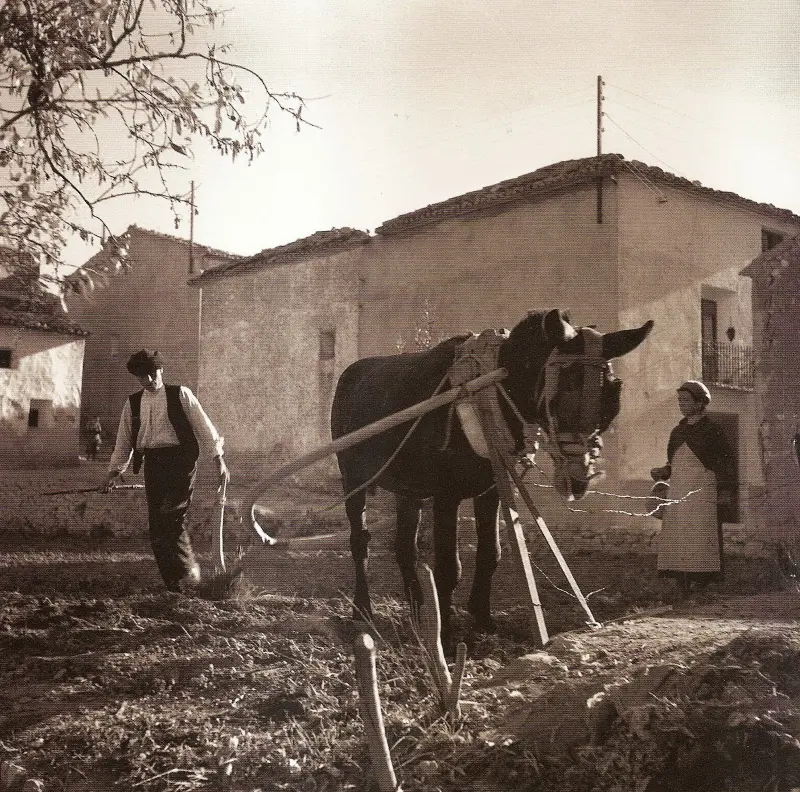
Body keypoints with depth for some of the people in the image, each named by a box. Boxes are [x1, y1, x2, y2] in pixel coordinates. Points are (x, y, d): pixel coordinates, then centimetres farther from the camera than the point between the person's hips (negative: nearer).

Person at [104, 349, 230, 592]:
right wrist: (114, 472, 17)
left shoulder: (180, 394, 2)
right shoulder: (133, 403, 13)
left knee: (171, 517, -18)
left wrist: (218, 459, -2)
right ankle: (173, 582, 11)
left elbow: (203, 426, 2)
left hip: (181, 460, -4)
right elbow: (124, 440, 19)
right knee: (157, 525, 2)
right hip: (153, 463, 4)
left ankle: (189, 571, -4)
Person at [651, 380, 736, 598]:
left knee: (700, 538, -10)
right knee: (676, 539, 1)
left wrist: (726, 490, -9)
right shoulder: (677, 432, 18)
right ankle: (684, 587, 4)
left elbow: (728, 461, -2)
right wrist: (662, 473, 4)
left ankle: (701, 583, -9)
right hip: (678, 494, 6)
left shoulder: (712, 430, 0)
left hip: (703, 492, -6)